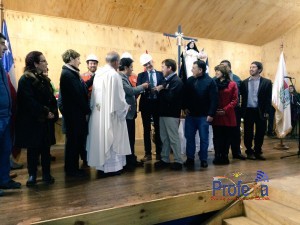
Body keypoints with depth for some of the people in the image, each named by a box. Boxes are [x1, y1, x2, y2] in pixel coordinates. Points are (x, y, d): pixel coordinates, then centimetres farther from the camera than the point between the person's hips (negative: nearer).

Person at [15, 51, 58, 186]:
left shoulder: (44, 79, 13)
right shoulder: (25, 79, -9)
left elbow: (51, 98, 8)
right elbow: (29, 101, -17)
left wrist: (53, 112, -7)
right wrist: (45, 113, -15)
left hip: (46, 121, 6)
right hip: (32, 121, -6)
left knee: (46, 148, 9)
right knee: (33, 149, 6)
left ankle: (46, 174, 19)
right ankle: (32, 175, 20)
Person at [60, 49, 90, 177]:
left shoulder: (70, 73, 14)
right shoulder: (67, 74, -16)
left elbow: (81, 90, 12)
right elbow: (77, 94, -19)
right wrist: (86, 111, -14)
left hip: (76, 113, 10)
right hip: (74, 114, -10)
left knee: (76, 140, 15)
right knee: (74, 141, 1)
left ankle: (73, 167, 27)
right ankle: (72, 170, 15)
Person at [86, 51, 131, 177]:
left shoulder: (98, 74, 7)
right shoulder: (114, 75, -16)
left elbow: (94, 95, 8)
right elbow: (117, 97, -16)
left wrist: (96, 106, 16)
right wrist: (125, 107, -1)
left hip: (98, 112, 8)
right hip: (111, 113, -7)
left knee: (101, 138, 14)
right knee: (111, 140, 3)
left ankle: (101, 165, 24)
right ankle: (111, 167, 13)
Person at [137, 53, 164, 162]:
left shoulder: (161, 74, 6)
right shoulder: (141, 75, 7)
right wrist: (144, 87, -25)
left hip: (157, 104, 0)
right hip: (146, 104, 0)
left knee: (158, 129, 7)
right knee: (146, 130, 5)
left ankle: (159, 153, 18)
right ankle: (148, 153, 14)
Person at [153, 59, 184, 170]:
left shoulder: (177, 81, -12)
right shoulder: (166, 80, 15)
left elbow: (170, 97, -22)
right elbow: (164, 95, 12)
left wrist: (161, 90, -11)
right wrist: (159, 90, -6)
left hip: (172, 114, -8)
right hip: (163, 112, 8)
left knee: (173, 138, -1)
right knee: (164, 138, 13)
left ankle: (178, 161, 9)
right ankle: (165, 159, 22)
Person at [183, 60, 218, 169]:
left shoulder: (210, 81, -8)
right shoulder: (190, 80, 5)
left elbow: (214, 99, -11)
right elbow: (184, 95, 10)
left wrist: (211, 114, -15)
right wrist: (184, 107, -2)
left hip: (204, 116, -4)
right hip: (190, 115, 4)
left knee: (204, 138, 6)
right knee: (189, 137, 9)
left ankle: (203, 159, 19)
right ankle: (190, 158, 22)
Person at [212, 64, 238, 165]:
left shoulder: (232, 84, 1)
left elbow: (235, 100, -2)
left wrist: (225, 110, -12)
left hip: (228, 116, -1)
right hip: (216, 116, 1)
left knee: (227, 138, 6)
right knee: (217, 137, 3)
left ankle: (224, 157, 18)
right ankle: (217, 157, 12)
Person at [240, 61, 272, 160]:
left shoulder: (266, 82, 1)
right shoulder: (244, 82, 6)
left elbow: (268, 98, -1)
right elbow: (242, 97, 4)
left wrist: (266, 112, -8)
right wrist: (242, 111, -2)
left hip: (260, 111, -1)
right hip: (248, 111, 1)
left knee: (260, 133, 6)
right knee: (248, 133, 6)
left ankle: (257, 151, 21)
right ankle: (249, 152, 21)